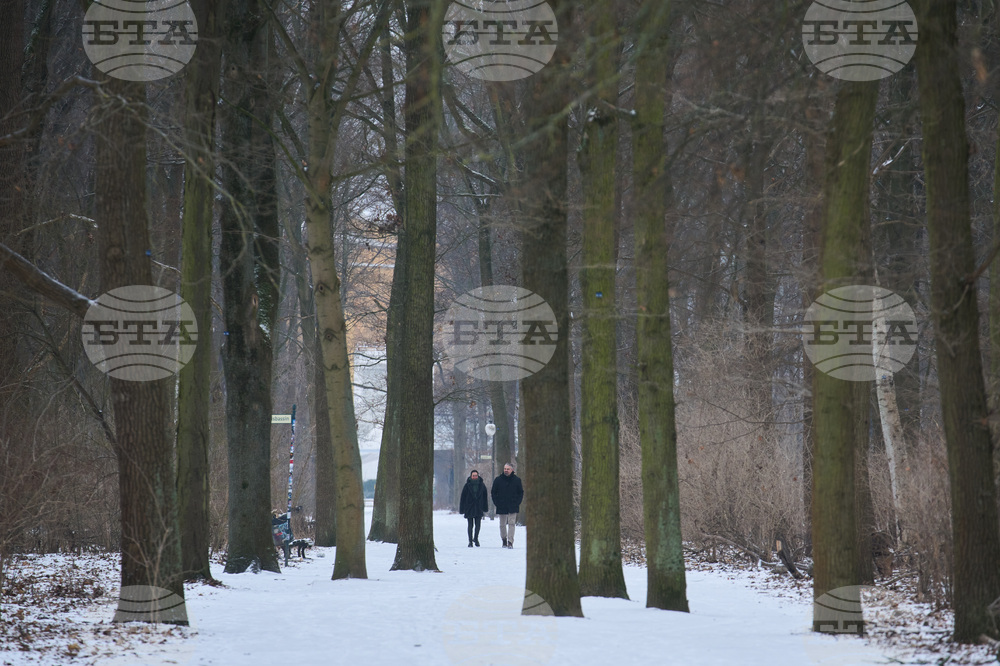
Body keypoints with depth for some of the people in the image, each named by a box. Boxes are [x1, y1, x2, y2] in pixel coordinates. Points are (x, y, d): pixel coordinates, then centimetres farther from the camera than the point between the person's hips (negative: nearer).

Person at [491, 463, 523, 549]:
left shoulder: (517, 480, 3)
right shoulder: (498, 480, 3)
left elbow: (521, 493, 11)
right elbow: (493, 492, 10)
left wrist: (517, 502, 0)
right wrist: (496, 503, 0)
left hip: (513, 507, -1)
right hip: (501, 507, 1)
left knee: (511, 524, -10)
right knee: (502, 525, 9)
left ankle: (510, 542, -13)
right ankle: (504, 540, 28)